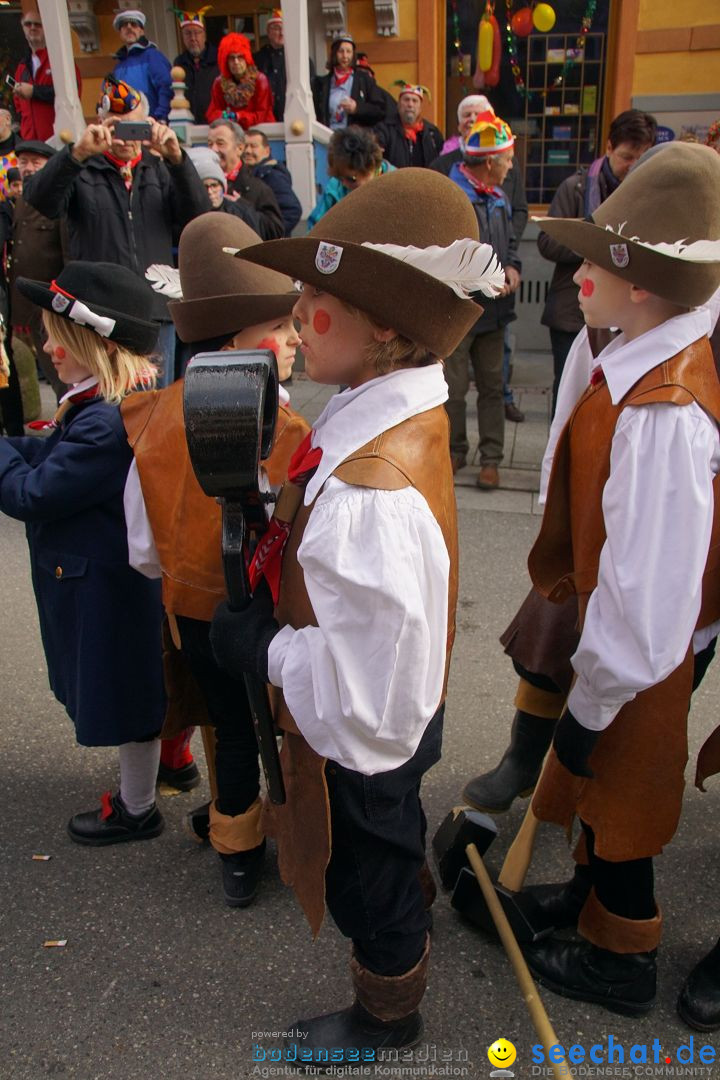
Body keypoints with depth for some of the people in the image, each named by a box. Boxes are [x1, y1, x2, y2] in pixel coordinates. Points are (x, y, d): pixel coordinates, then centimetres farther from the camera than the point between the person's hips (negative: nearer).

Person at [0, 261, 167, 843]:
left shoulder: (106, 425, -31)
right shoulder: (128, 401, 1)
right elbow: (54, 459, 5)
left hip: (108, 585, -10)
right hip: (116, 570, 10)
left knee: (123, 689, 9)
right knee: (140, 681, 26)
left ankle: (136, 809, 31)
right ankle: (169, 760, 48)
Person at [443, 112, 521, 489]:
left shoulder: (499, 199, 11)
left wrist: (512, 268, 1)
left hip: (493, 309, 7)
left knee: (492, 386, 9)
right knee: (453, 387, 4)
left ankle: (490, 458, 18)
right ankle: (455, 451, 23)